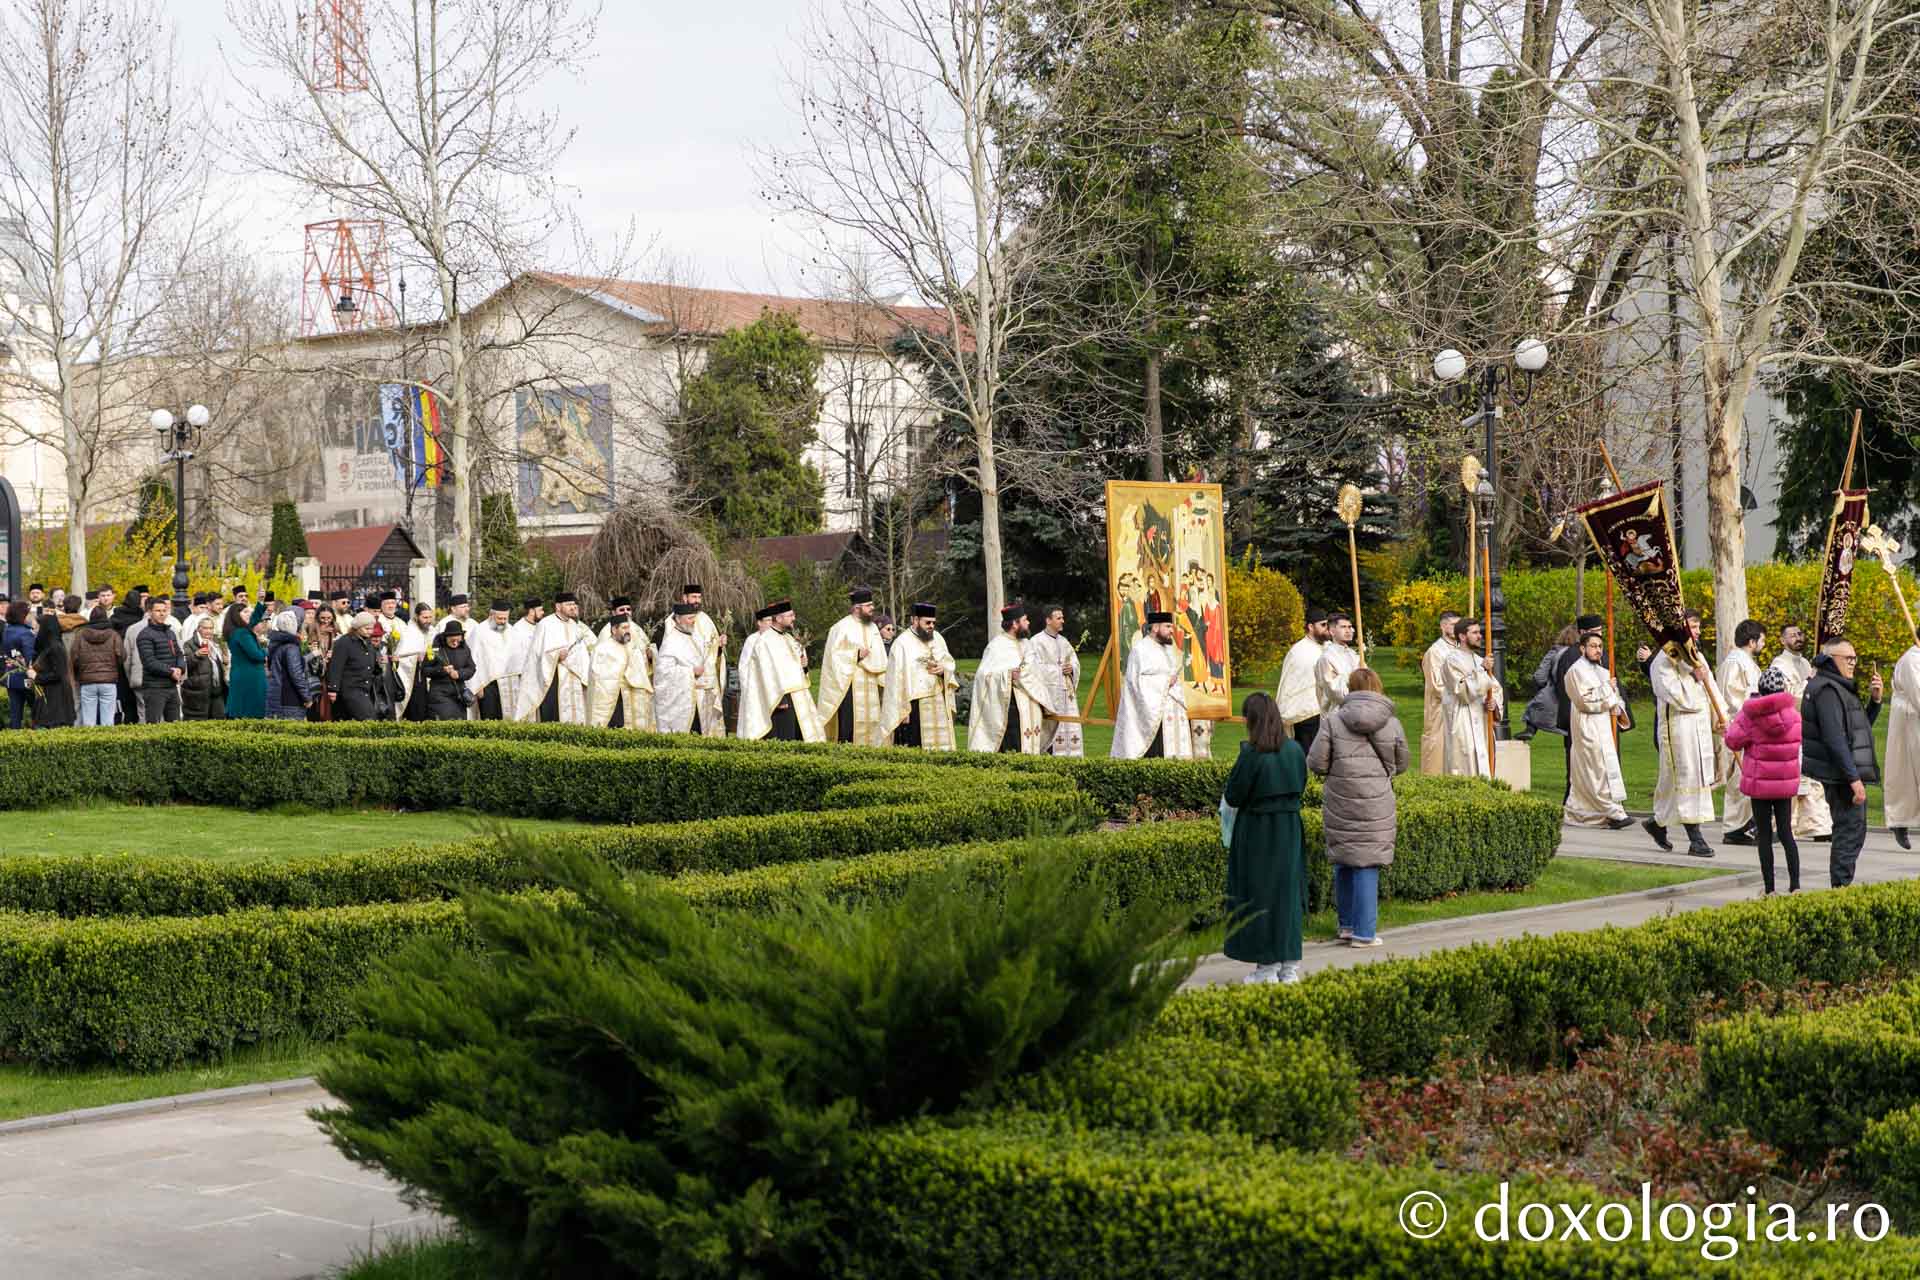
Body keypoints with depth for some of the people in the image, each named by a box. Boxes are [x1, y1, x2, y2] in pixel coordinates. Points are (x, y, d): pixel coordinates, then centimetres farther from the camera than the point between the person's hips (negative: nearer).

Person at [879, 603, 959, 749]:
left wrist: (944, 669, -6)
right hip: (914, 704, -6)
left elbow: (950, 663, 20)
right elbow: (897, 678, -9)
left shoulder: (937, 638, 11)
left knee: (941, 746, 1)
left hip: (938, 704, 6)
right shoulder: (902, 643, -7)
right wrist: (902, 710, -13)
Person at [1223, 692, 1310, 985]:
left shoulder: (1251, 754, -18)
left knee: (1260, 895, 5)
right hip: (1290, 828, 5)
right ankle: (1289, 966, 13)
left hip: (1257, 831, -5)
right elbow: (1301, 787, 10)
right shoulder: (1295, 750, -2)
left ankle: (1267, 966, 9)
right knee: (1288, 893, 12)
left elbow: (1233, 797, -13)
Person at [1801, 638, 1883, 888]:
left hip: (1849, 773, 11)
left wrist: (1875, 700, 10)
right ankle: (1841, 888, -11)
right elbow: (1835, 738, -23)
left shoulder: (1842, 688, 19)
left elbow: (1861, 726, 27)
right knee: (1850, 830, -11)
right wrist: (1854, 778, -25)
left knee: (1853, 831, 14)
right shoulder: (1827, 689, -15)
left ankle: (1841, 888, 18)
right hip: (1841, 775, -11)